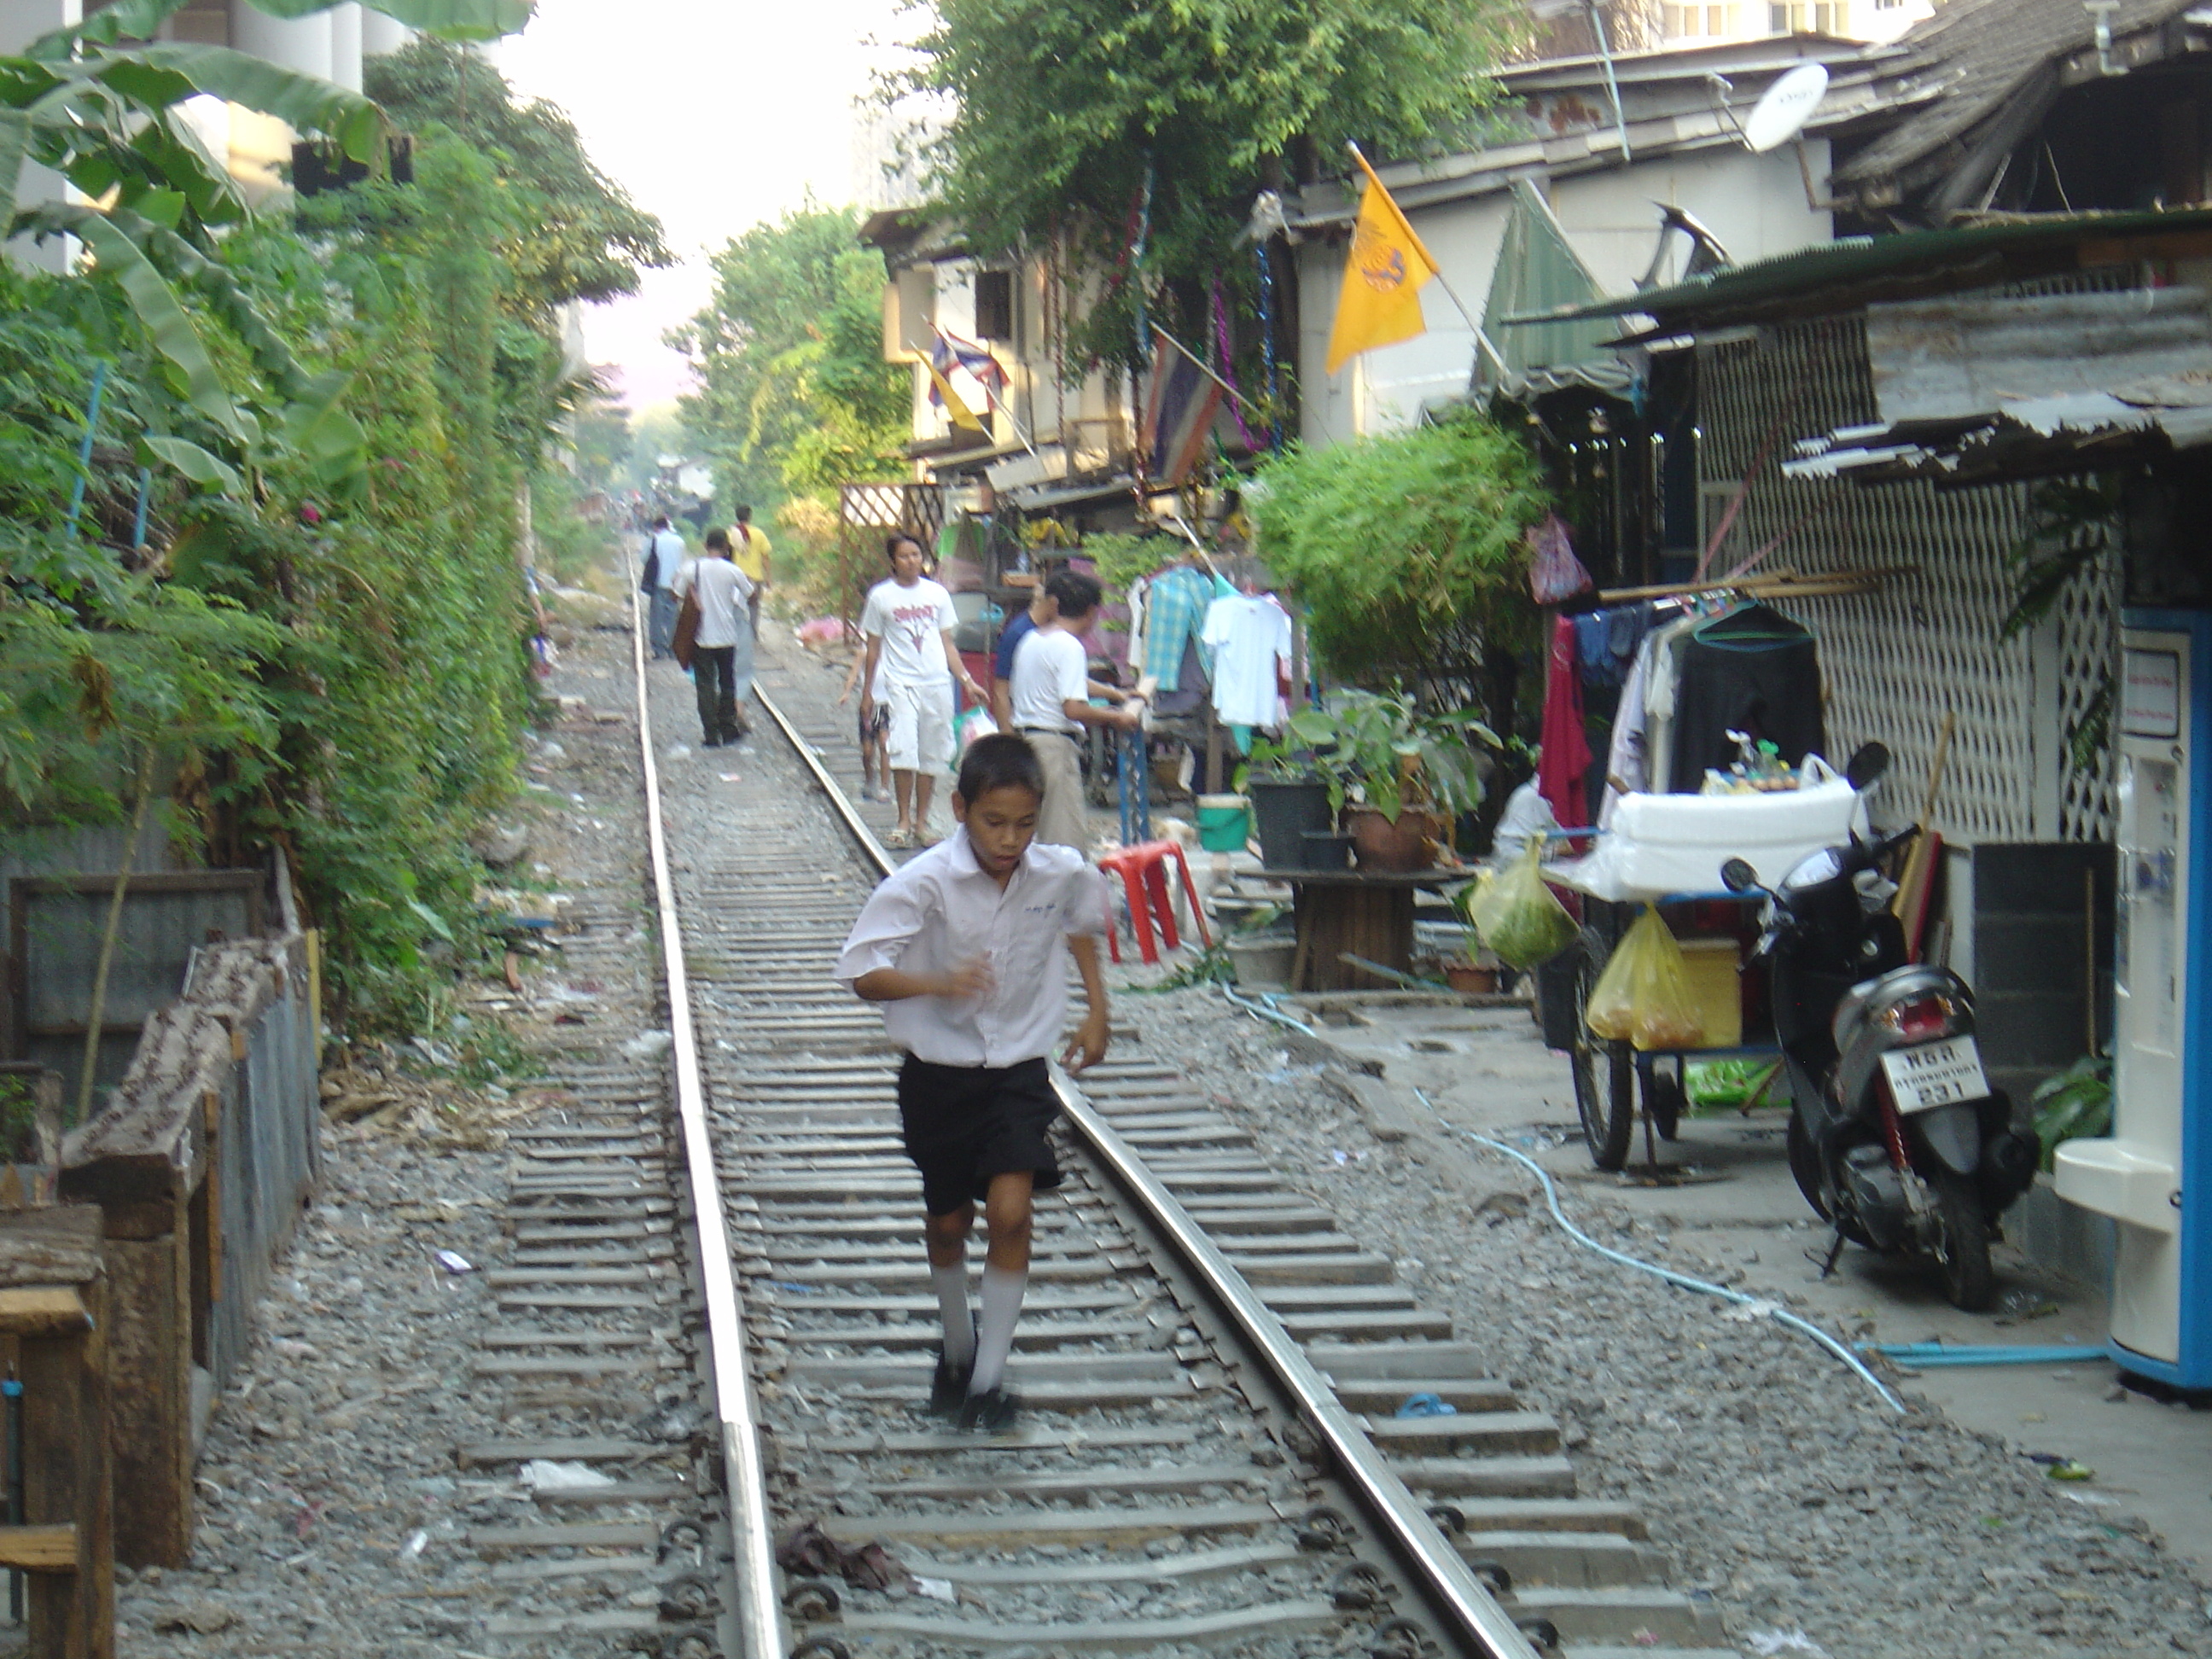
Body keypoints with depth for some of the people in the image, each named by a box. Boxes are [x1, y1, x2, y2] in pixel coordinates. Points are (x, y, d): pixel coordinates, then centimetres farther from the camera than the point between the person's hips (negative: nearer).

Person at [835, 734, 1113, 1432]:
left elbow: (1083, 924, 16)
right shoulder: (924, 883, -20)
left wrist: (1097, 1008, 13)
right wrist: (939, 984, -39)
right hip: (939, 1072, -1)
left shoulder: (1063, 874, -10)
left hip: (1020, 1070, 1)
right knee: (948, 1221, 13)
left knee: (1011, 1211, -14)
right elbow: (862, 973, -23)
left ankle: (990, 1375, -4)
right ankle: (957, 1346, 39)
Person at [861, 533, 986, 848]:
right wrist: (867, 692, 7)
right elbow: (874, 648, 8)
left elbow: (948, 644, 15)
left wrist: (966, 680, 5)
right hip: (901, 683, -3)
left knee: (931, 755, 5)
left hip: (937, 683, 3)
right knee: (904, 749, -17)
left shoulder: (937, 594, 11)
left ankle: (921, 821, 14)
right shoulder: (881, 596, 4)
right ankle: (904, 820, -10)